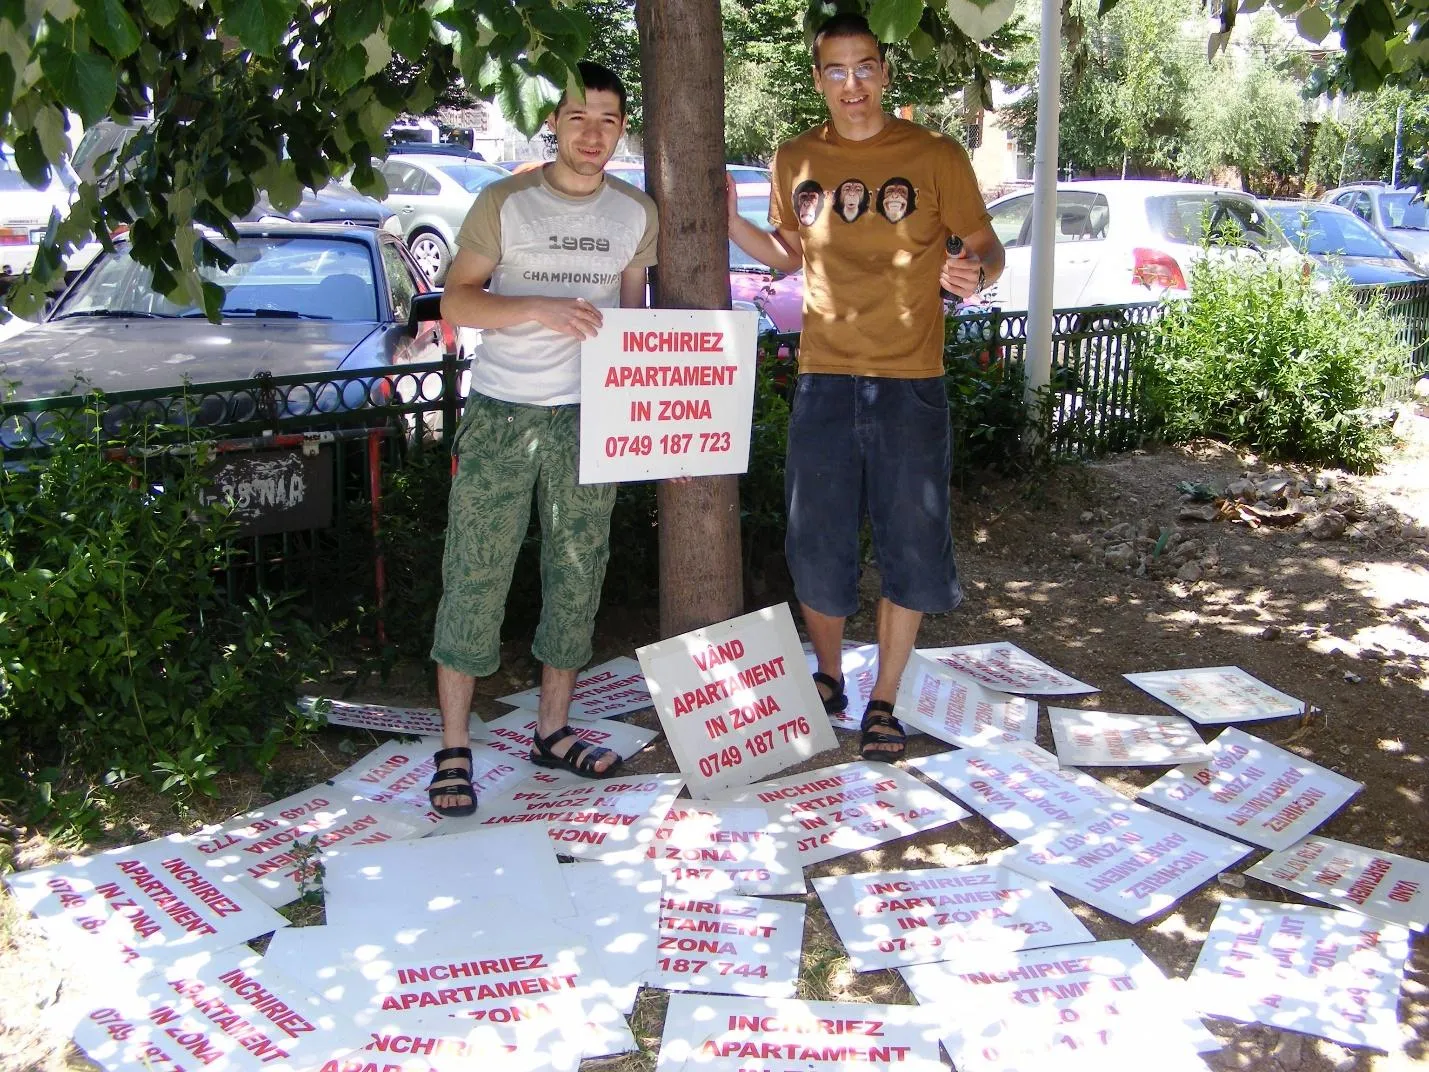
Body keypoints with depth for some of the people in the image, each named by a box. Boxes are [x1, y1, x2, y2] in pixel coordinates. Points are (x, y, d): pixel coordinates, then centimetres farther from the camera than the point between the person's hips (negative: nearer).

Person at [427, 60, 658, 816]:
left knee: (577, 576, 8)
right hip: (502, 414, -3)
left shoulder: (636, 215, 8)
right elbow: (455, 302, -5)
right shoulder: (505, 203, -3)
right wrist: (540, 308, -21)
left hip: (586, 418, 4)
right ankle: (454, 748, 6)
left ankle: (553, 731, 22)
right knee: (475, 576, -3)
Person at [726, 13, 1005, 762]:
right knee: (817, 545, 5)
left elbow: (986, 247, 2)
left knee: (911, 549, 2)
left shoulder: (936, 157, -2)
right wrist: (728, 223, 2)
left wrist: (976, 272, -21)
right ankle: (828, 679, 30)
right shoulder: (796, 160, 6)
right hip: (825, 380, 2)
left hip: (911, 382, -2)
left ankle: (884, 702, 19)